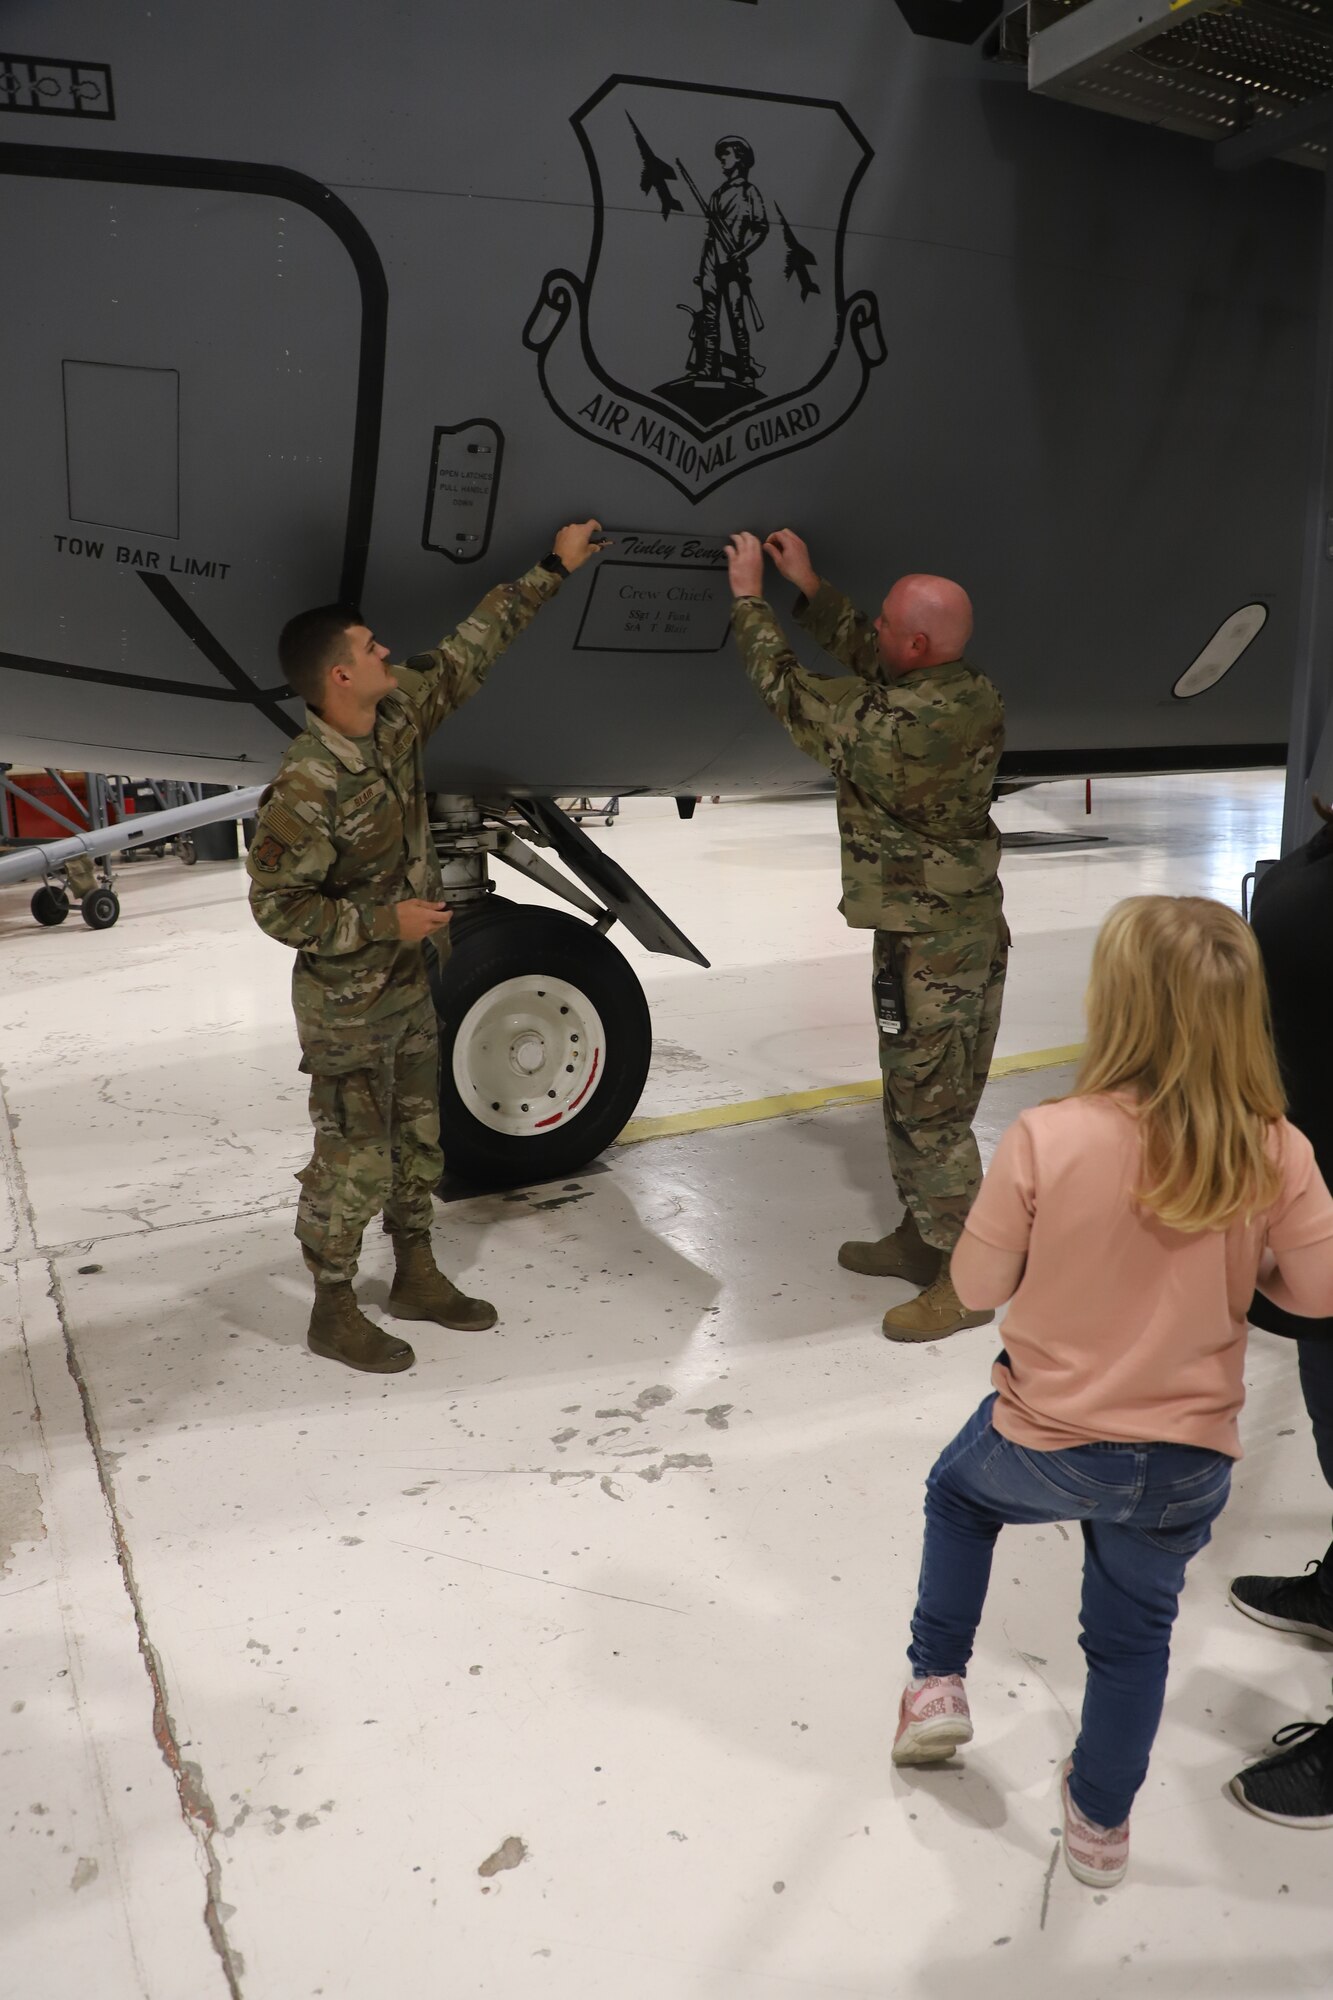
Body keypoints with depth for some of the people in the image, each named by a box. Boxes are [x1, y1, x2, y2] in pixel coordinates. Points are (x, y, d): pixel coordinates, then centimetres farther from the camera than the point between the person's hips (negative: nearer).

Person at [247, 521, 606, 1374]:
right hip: (347, 1005, -8)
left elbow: (470, 649, 6)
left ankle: (416, 1275, 36)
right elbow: (277, 906, -22)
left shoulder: (397, 714, -5)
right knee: (353, 1160, 3)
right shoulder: (306, 788, -27)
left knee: (418, 1139, 18)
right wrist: (386, 923, -23)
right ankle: (334, 1311, 21)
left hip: (410, 983, 8)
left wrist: (552, 568, 9)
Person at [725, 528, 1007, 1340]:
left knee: (931, 1111, 1)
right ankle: (922, 1237, 35)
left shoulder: (899, 726, -27)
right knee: (913, 1098, 20)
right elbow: (868, 661, 15)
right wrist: (810, 588, 15)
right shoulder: (974, 695, -2)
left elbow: (792, 690, -12)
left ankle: (964, 1281, 12)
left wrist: (748, 598, 1)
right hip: (963, 928, 9)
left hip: (931, 947, -9)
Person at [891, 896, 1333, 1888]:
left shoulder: (1046, 1139, -25)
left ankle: (936, 1682, 35)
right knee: (1136, 1630, 26)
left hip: (1048, 1444, -2)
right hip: (1188, 1466, 2)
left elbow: (978, 1282, -14)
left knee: (959, 1491, 32)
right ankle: (1102, 1823, 44)